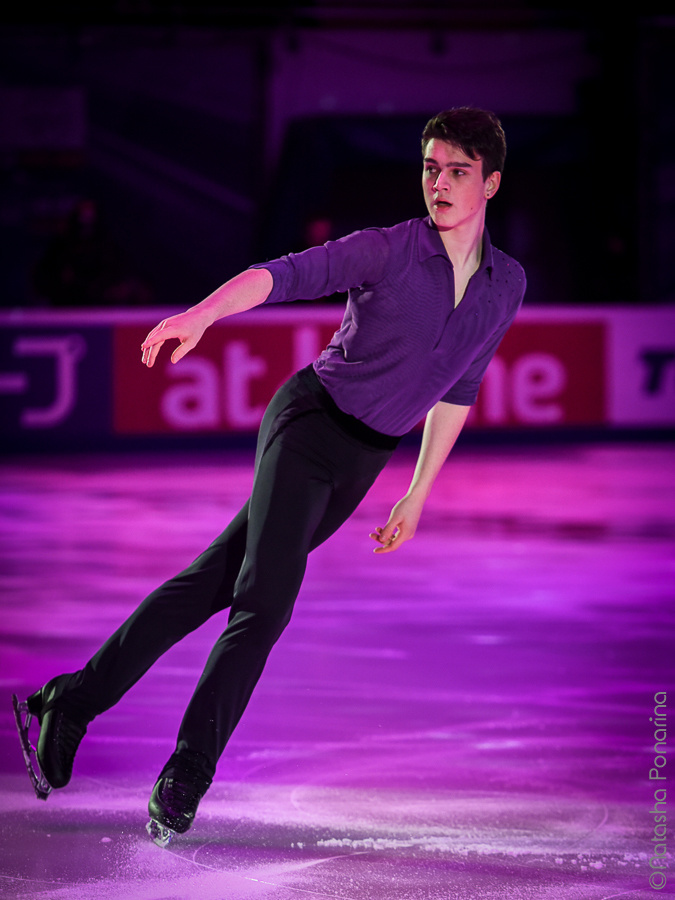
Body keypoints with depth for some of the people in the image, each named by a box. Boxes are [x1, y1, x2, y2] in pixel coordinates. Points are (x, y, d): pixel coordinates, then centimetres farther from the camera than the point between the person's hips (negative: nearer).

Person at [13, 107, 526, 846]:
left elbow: (457, 391, 16)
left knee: (212, 583, 4)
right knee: (266, 596, -18)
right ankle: (187, 773, -11)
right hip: (311, 419, -5)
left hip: (363, 459, 5)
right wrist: (201, 315, -40)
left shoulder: (507, 285, 5)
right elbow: (283, 275, -22)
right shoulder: (386, 251, -12)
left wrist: (418, 494, 20)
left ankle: (75, 702, 10)